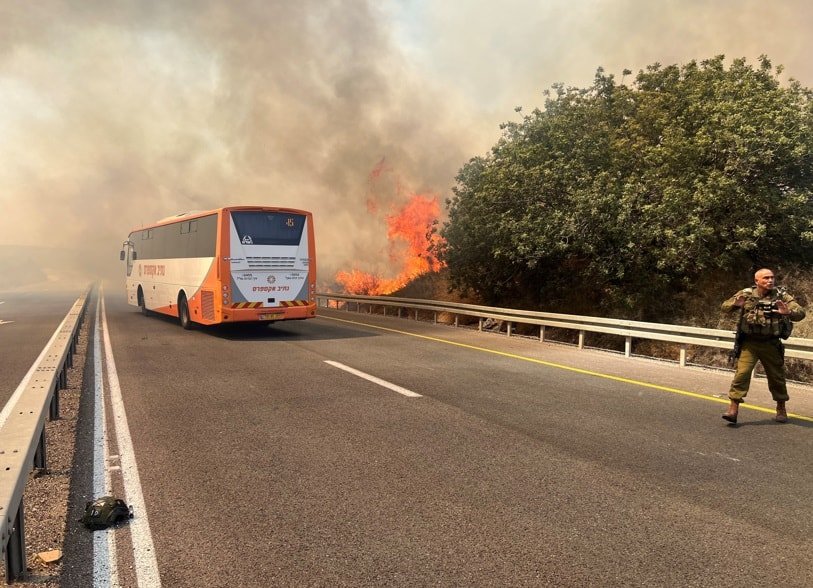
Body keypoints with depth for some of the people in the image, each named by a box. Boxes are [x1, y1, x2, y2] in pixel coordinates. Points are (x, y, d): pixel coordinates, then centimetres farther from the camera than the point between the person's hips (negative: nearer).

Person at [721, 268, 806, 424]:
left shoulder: (781, 296, -3)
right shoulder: (746, 294, -2)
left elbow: (800, 313, -9)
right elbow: (725, 307, -3)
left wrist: (788, 312, -33)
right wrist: (736, 304, -26)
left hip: (771, 344, 1)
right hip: (749, 343, -1)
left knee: (777, 377, 13)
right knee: (742, 373, -11)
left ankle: (781, 409, 34)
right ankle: (733, 409, -9)